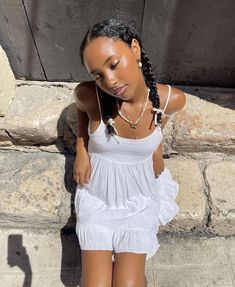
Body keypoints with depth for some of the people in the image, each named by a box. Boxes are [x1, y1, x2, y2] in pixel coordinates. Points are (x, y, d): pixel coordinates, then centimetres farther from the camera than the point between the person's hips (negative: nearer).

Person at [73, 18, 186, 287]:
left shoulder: (172, 99, -20)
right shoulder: (87, 94, -23)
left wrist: (155, 146, -1)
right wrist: (81, 149, -5)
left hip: (140, 199, 1)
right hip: (96, 196, 0)